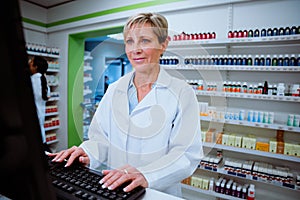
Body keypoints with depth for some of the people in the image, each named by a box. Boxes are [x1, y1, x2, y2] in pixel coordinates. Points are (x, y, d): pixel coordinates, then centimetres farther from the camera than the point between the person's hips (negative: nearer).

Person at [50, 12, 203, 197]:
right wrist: (89, 153, -16)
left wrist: (145, 175, -29)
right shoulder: (114, 90, 5)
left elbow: (188, 154, -15)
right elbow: (102, 138, 4)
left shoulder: (182, 93, -8)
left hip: (160, 193, -2)